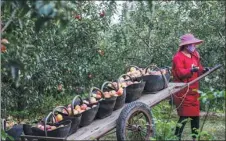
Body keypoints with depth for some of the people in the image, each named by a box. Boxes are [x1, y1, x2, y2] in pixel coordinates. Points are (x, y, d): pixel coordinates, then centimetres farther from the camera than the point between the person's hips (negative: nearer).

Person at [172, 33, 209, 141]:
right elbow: (180, 73, -22)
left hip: (194, 91, 8)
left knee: (195, 115, 13)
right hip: (183, 92, -8)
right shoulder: (178, 57, -12)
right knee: (184, 116, -10)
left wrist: (203, 71, -4)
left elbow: (198, 70, 17)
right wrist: (191, 70, -36)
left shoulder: (194, 55, 14)